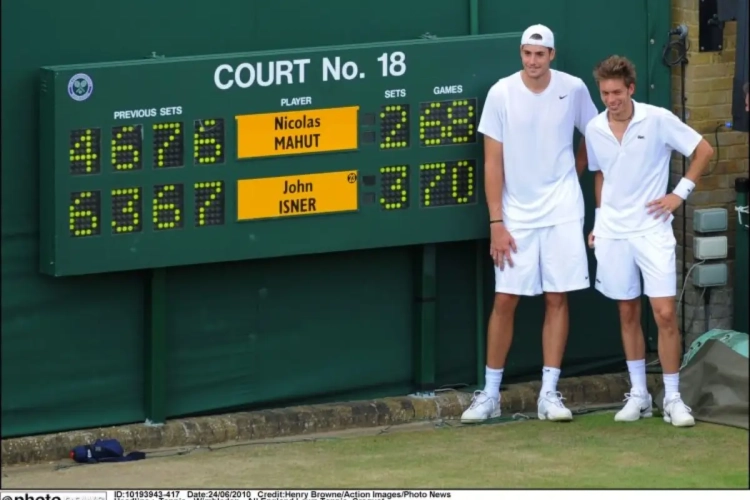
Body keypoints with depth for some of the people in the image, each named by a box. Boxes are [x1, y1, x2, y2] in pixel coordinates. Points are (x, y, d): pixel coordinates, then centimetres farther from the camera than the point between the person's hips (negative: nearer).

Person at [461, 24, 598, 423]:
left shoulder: (573, 89, -3)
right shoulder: (501, 94, -7)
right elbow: (493, 162, -5)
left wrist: (573, 175, 7)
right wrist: (496, 223, -9)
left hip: (562, 214, 1)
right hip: (516, 216, -1)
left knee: (557, 300, 2)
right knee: (504, 300, 0)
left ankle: (549, 394, 7)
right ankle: (490, 394, 9)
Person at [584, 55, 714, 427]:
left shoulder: (658, 120, -10)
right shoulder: (594, 130, 2)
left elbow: (704, 150, -3)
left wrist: (681, 192, -6)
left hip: (652, 230, -3)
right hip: (613, 234, 3)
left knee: (665, 314, -8)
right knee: (628, 314, 9)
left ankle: (672, 397, 1)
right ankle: (638, 394, 17)